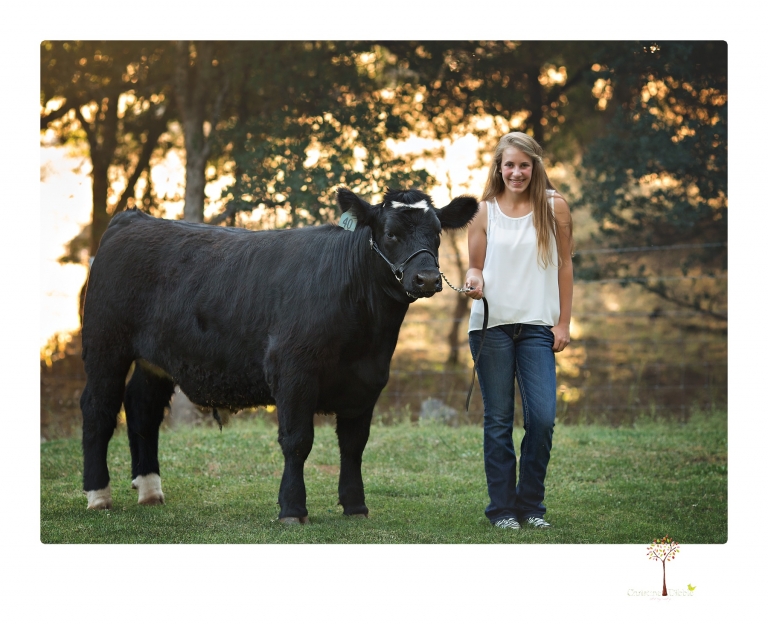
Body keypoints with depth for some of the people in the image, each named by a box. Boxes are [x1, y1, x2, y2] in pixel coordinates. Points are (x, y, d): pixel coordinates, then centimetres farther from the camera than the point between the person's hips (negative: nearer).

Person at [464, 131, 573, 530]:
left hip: (537, 326, 0)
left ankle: (531, 504, 9)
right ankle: (502, 507, 12)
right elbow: (476, 266, 10)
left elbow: (565, 265, 6)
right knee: (498, 420, 4)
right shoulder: (484, 211, 4)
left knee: (542, 418, -7)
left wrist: (563, 322, 2)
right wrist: (474, 280, -14)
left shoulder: (554, 207, 2)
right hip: (491, 325, 0)